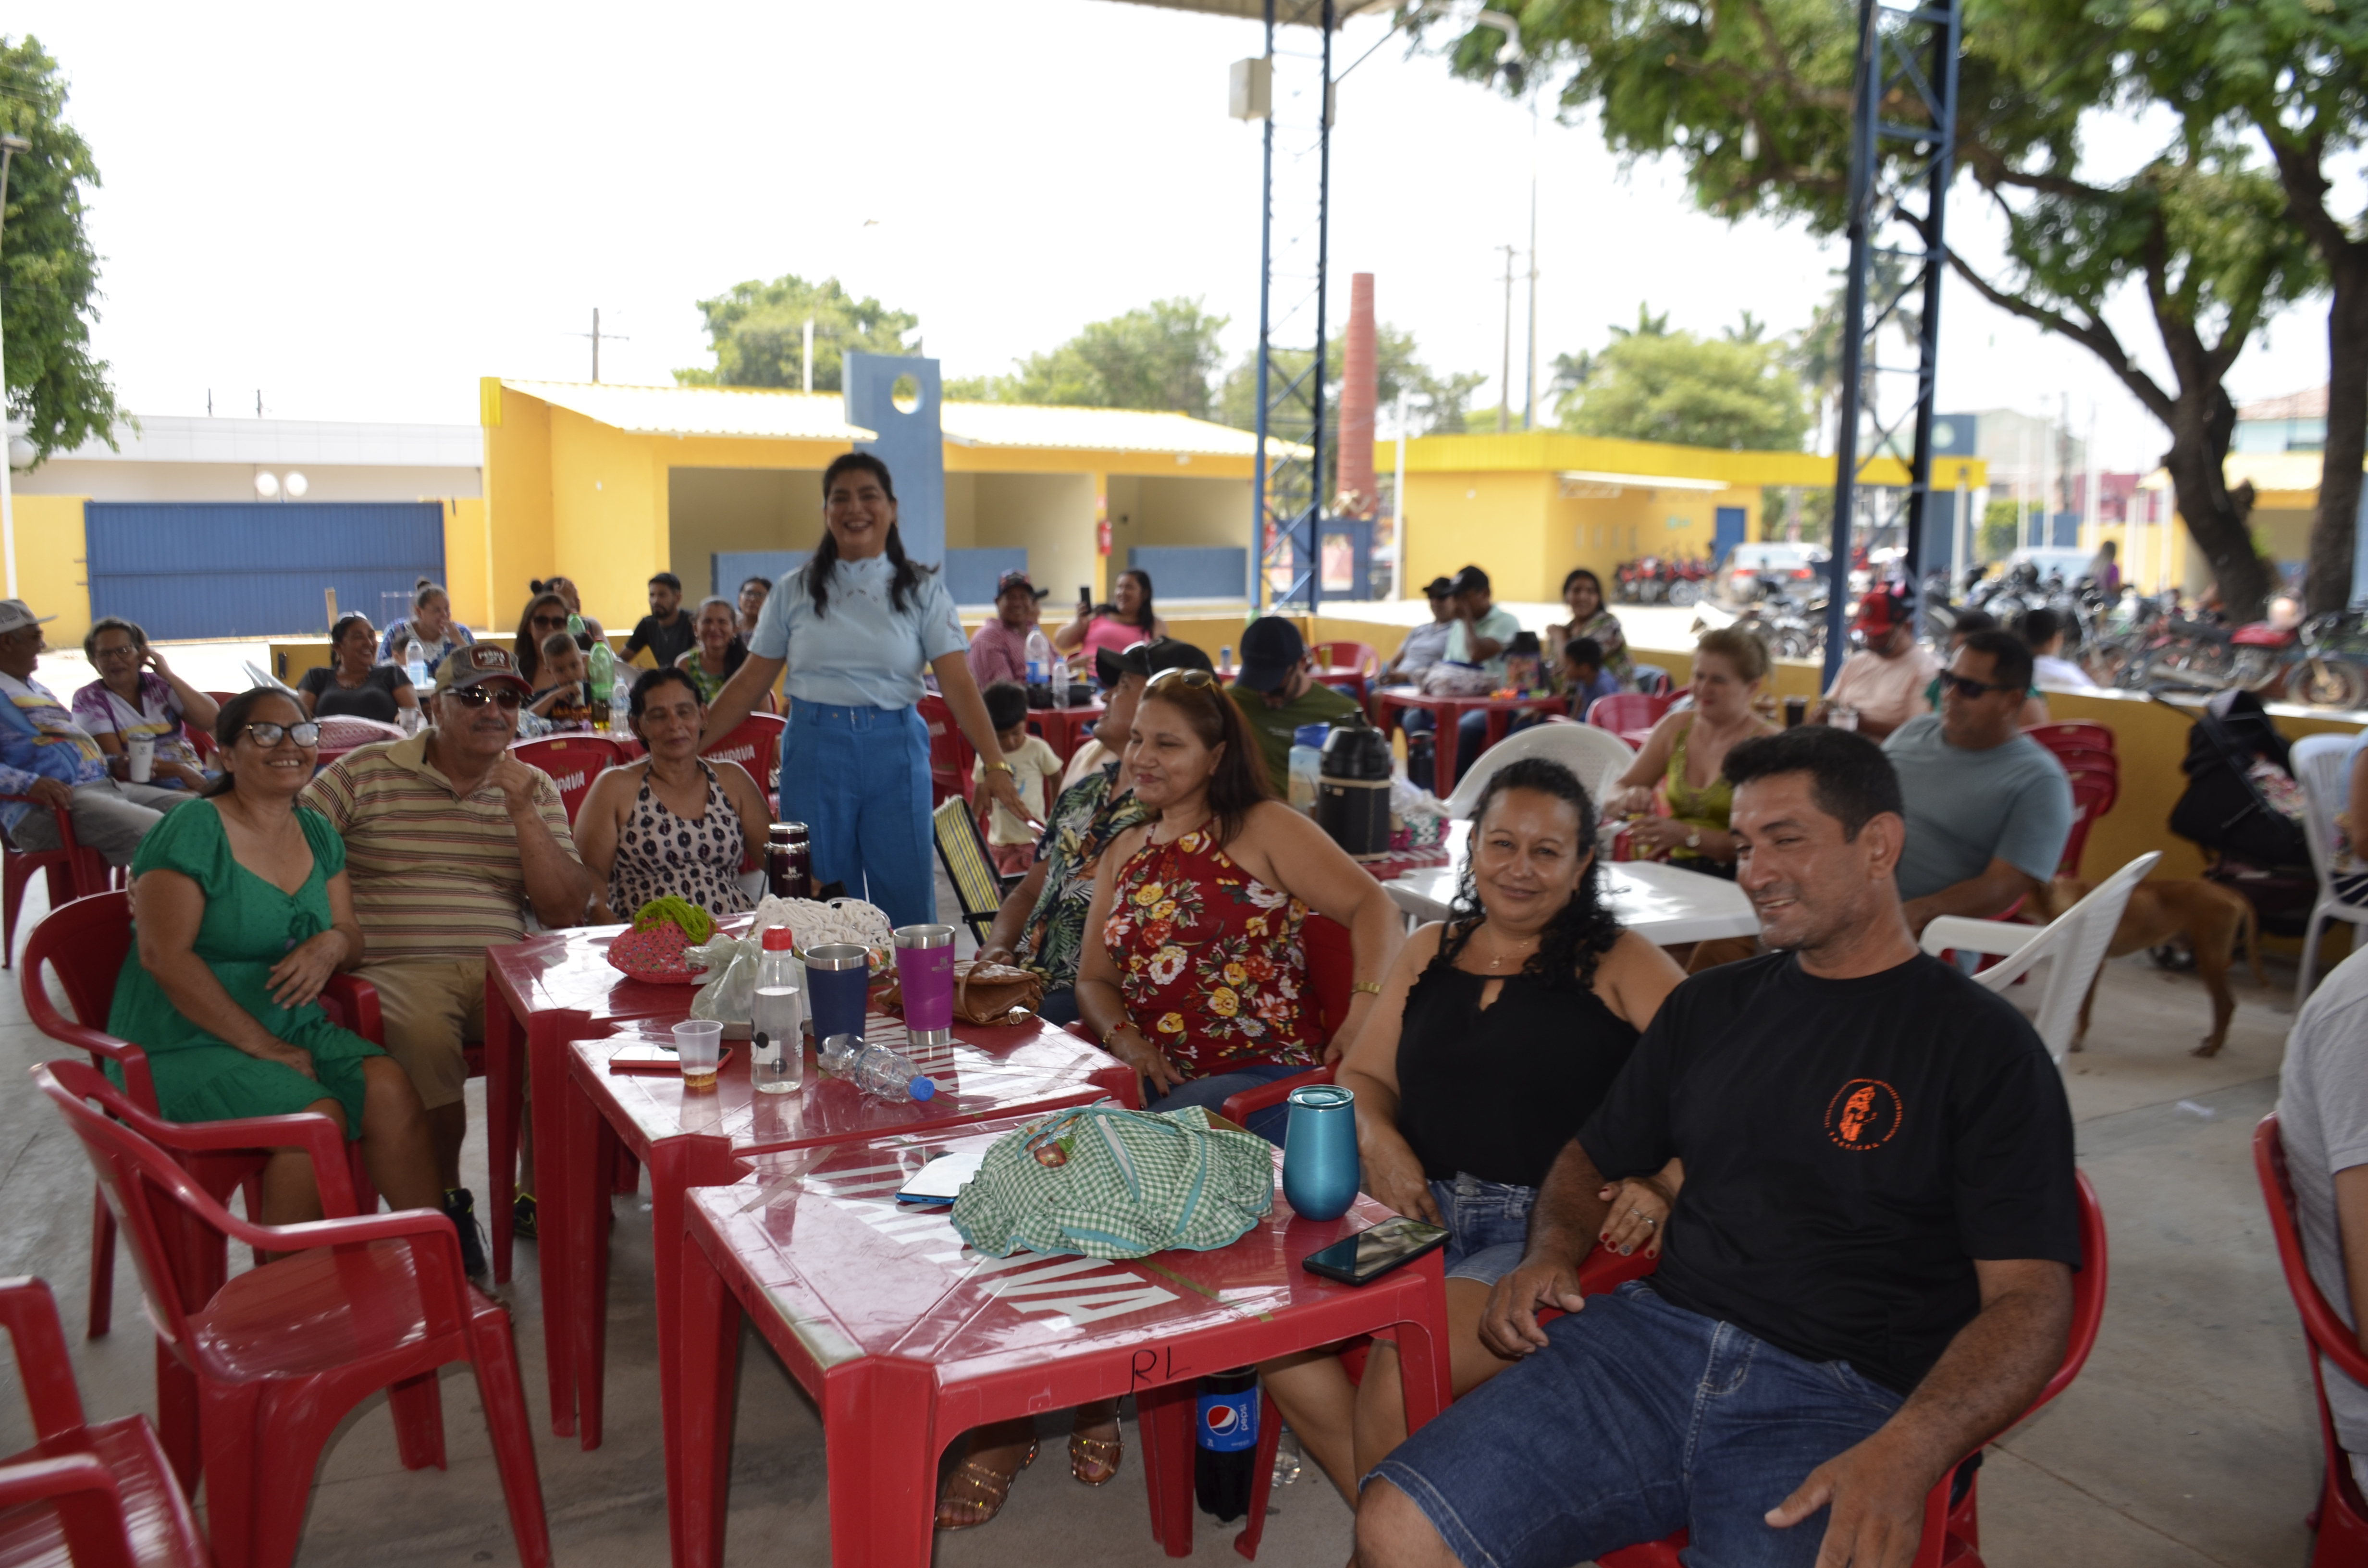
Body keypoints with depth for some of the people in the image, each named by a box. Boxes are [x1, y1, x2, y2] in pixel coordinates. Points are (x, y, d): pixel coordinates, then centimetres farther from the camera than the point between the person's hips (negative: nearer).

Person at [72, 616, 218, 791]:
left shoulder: (159, 684, 10)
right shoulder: (88, 699, 2)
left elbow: (212, 721, -3)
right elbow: (115, 762, -9)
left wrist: (169, 675, -6)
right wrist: (179, 770, -19)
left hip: (195, 776, 4)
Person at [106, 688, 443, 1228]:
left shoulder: (318, 834, 10)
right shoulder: (192, 832, -10)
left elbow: (352, 937, 11)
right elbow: (165, 956, -17)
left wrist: (333, 945, -16)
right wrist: (264, 1048, -18)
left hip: (295, 1029, 6)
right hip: (185, 1043, -6)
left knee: (390, 1089, -20)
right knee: (316, 1118, -29)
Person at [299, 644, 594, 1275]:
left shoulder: (535, 789, 13)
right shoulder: (363, 774, 7)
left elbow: (567, 910, 5)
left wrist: (522, 812, -6)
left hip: (500, 968, 2)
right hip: (397, 968, -2)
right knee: (425, 1034, -35)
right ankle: (445, 1199, -9)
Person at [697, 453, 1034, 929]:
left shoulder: (922, 592, 2)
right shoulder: (794, 592, 6)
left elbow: (958, 684, -6)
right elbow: (750, 683, 8)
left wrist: (996, 764, -17)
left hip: (895, 751, -1)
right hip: (814, 751, 1)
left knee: (907, 904, 3)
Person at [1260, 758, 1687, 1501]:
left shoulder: (1620, 965, 3)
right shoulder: (1429, 952, 18)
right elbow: (1362, 1076, 19)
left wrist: (1664, 1186, -25)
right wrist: (1377, 1138, -3)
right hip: (1423, 1210, 5)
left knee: (1401, 1375, -27)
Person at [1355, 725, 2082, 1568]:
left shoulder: (1984, 1046, 1)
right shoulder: (1709, 1006, 17)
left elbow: (2030, 1297, -6)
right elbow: (1593, 1157, 27)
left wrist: (1906, 1454, -23)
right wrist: (1550, 1251, 4)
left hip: (1839, 1402, -3)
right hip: (1653, 1335, 4)